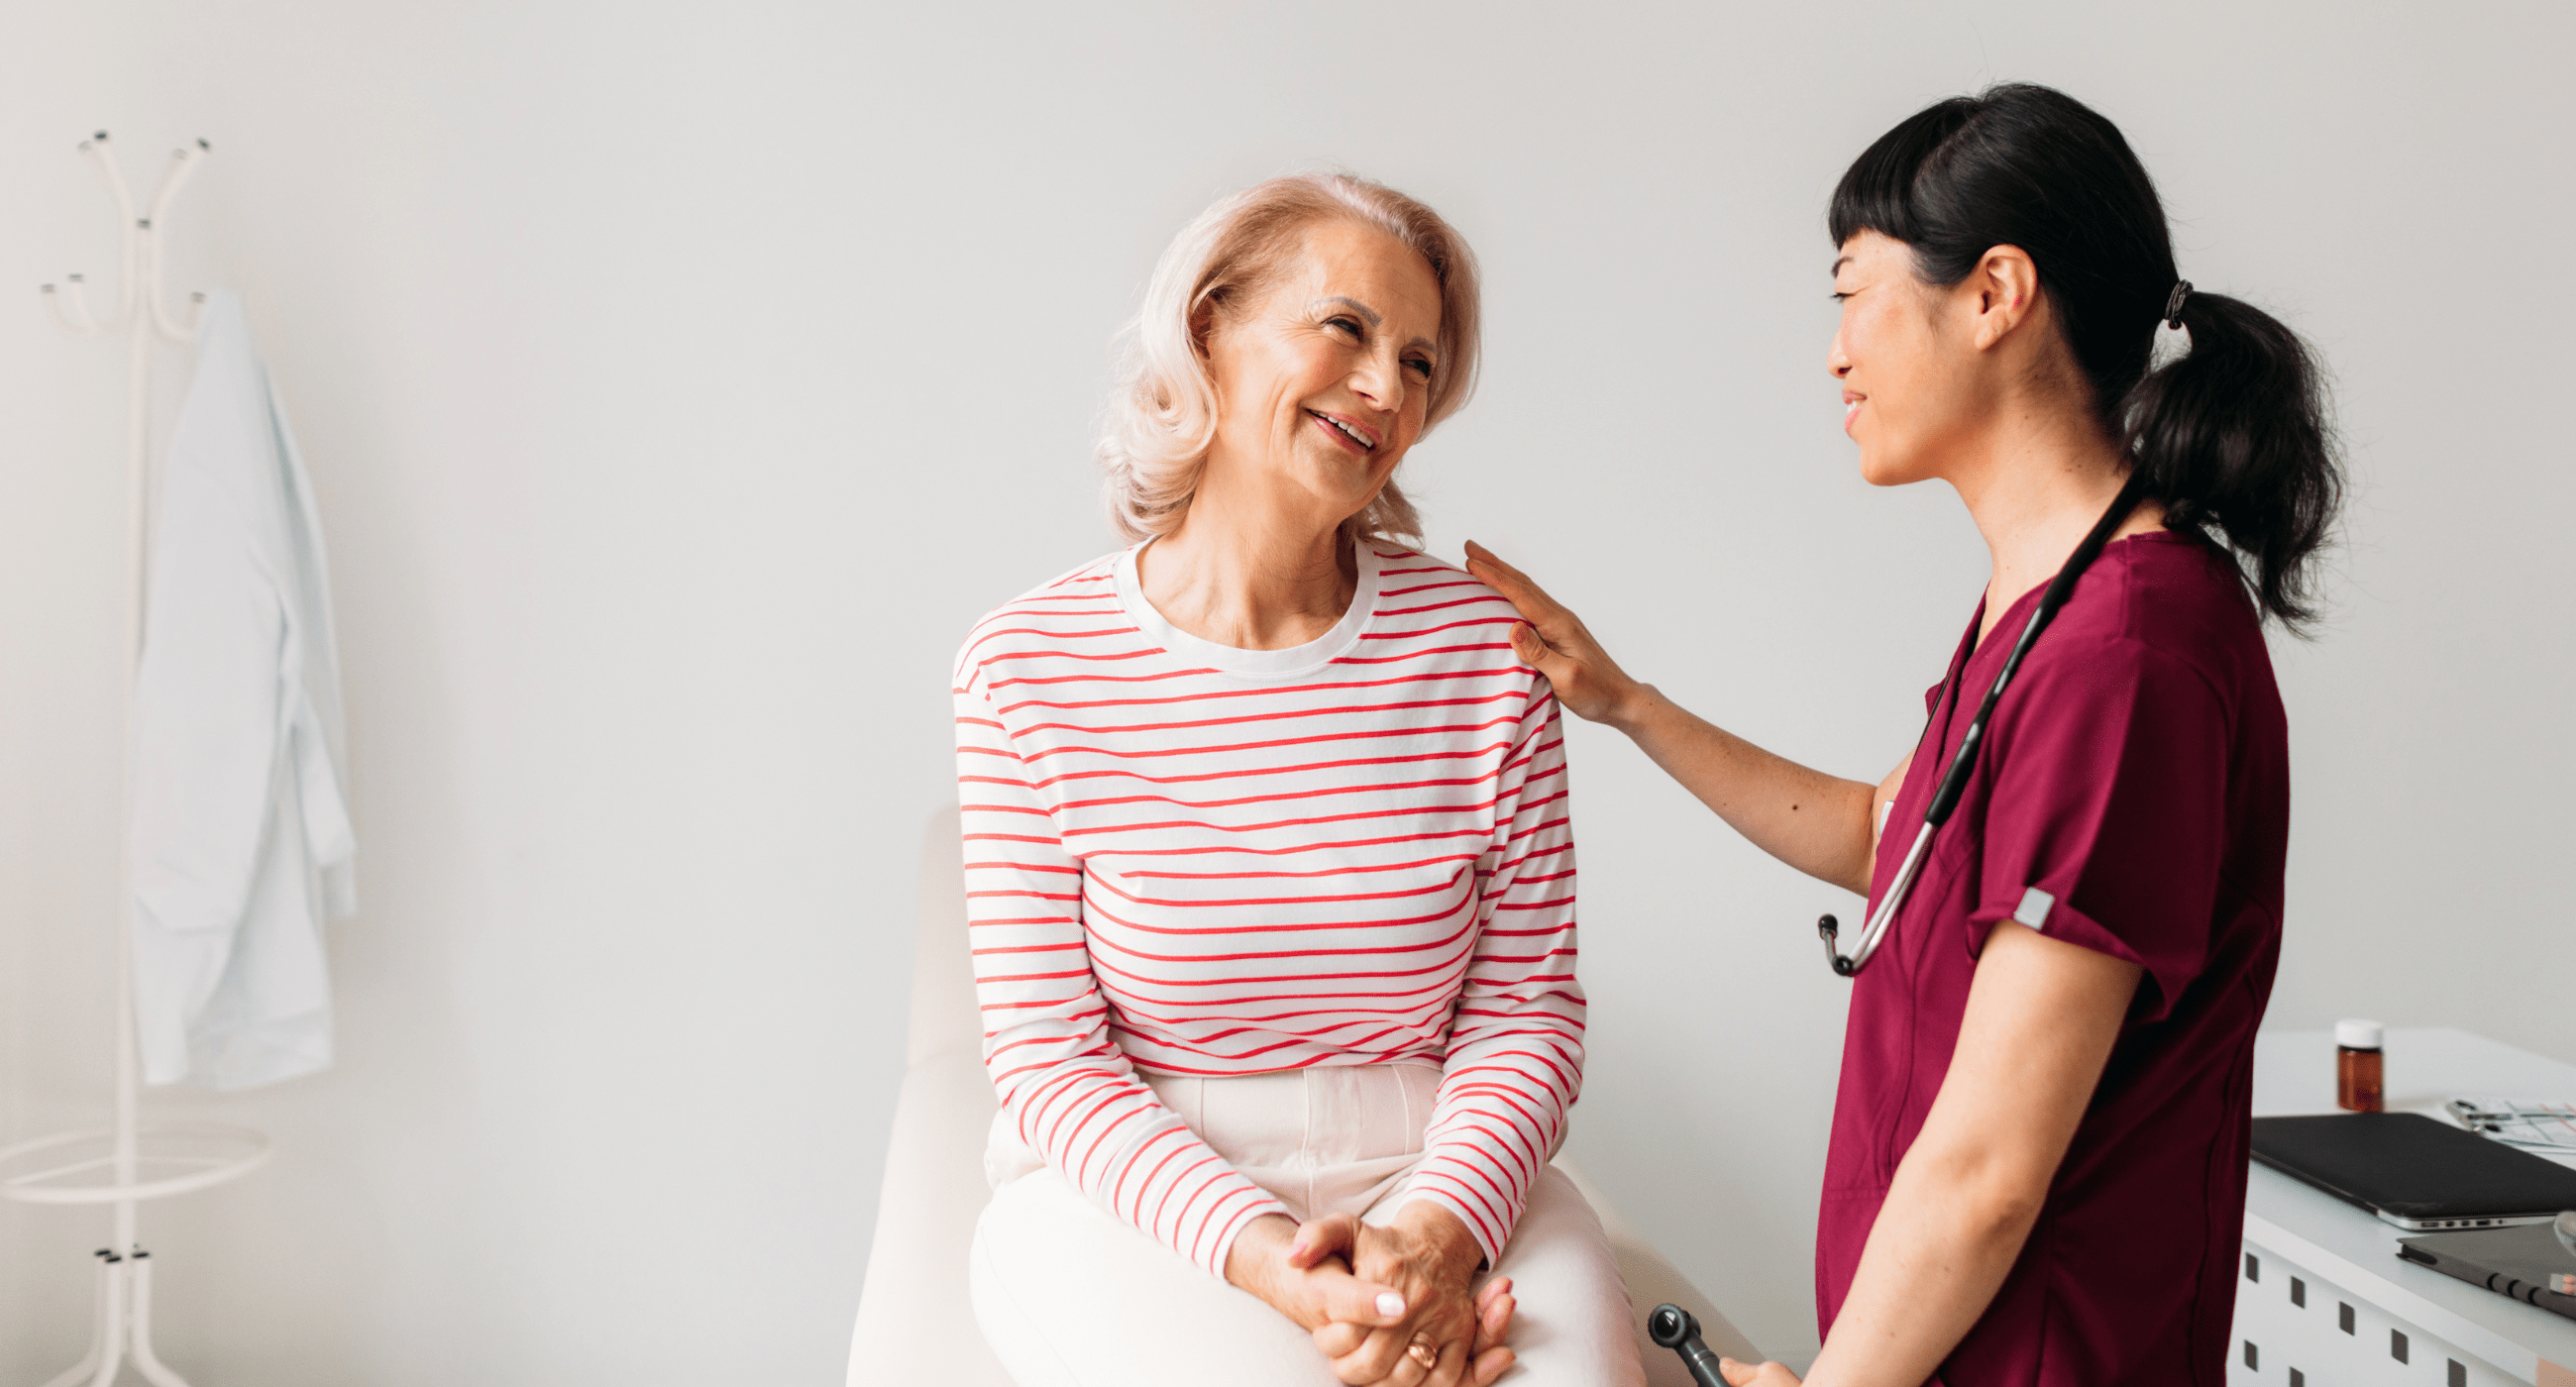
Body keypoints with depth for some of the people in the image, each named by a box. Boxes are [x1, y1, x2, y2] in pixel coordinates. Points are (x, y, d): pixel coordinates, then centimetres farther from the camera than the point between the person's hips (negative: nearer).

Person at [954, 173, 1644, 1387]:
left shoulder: (1483, 644, 0)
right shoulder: (1027, 669, -6)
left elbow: (1526, 1005, 1)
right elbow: (1050, 1057, -6)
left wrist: (1442, 1230, -17)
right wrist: (1260, 1254, -19)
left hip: (1436, 1177, 3)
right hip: (1135, 1194, -2)